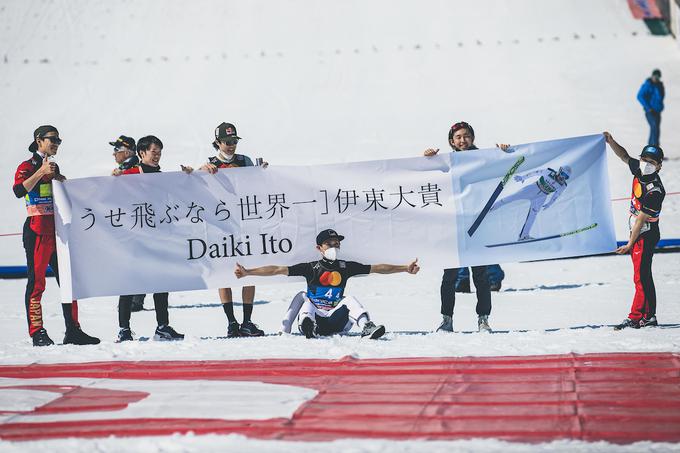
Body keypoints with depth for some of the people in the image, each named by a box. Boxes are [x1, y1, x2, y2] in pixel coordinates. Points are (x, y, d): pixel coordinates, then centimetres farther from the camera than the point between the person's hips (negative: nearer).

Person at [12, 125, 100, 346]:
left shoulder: (53, 167, 20)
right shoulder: (27, 166, -2)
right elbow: (19, 191, -21)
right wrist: (41, 172, -24)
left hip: (57, 230, 8)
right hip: (37, 230, -8)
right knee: (36, 282, -5)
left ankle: (73, 331, 9)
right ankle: (37, 333, -2)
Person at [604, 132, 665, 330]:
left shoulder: (655, 191, -23)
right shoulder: (639, 170, 0)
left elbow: (641, 219, -24)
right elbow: (625, 156, 19)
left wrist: (630, 244, -23)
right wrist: (611, 142, 5)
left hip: (646, 236, -9)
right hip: (636, 232, 9)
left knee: (641, 277, -10)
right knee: (643, 276, 11)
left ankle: (637, 317, -9)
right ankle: (648, 316, 17)